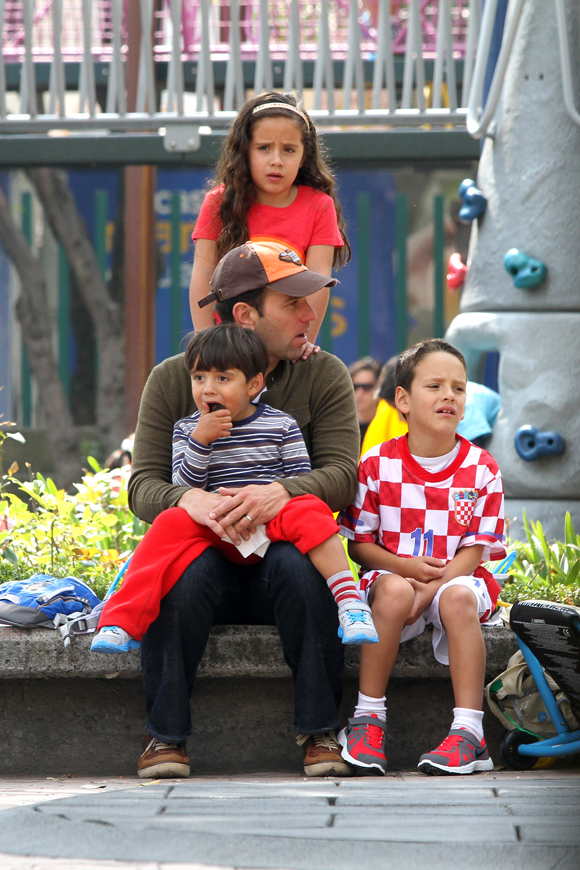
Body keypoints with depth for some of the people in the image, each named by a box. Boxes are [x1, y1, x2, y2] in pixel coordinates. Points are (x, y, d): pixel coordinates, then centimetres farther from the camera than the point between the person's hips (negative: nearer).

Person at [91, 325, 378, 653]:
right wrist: (200, 440, -12)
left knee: (308, 513, -31)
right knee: (173, 523, -28)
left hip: (271, 523, -1)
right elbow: (184, 487, 1)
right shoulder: (187, 429, 11)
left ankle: (350, 602, -41)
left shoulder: (281, 425, 7)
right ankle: (121, 623, -33)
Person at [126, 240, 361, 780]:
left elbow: (341, 473, -9)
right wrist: (189, 499, -29)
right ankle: (164, 735, -21)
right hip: (206, 552, 0)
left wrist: (282, 492, -32)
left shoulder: (325, 376, 3)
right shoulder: (172, 380, 2)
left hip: (286, 548, 0)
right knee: (180, 574, -35)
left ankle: (320, 733, -21)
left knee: (300, 569, -35)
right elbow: (143, 486, -5)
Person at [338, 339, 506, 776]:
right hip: (393, 573, 0)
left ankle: (468, 732, -36)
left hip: (456, 577, 0)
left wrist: (429, 590, -19)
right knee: (393, 591, -35)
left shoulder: (481, 469, -1)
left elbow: (475, 549, -4)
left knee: (459, 598, -34)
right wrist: (404, 566, -18)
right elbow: (358, 543, 2)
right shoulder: (377, 465, -1)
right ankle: (368, 718, -24)